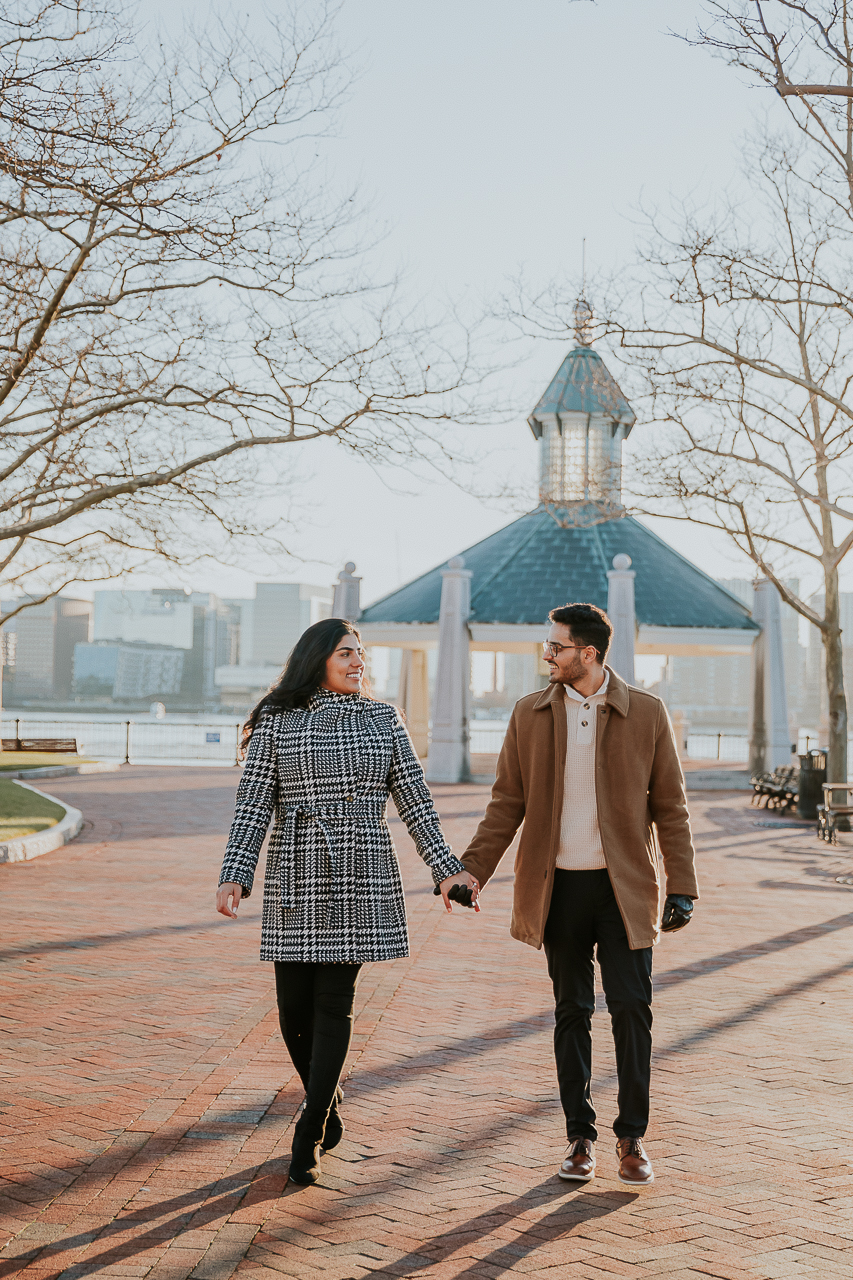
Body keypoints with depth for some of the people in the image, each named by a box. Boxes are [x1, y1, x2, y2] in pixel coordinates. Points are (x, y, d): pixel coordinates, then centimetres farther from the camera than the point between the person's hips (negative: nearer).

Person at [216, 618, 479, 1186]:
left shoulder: (383, 719, 9)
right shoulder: (276, 723, 4)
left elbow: (415, 799, 8)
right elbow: (253, 806, 1)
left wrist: (447, 867, 1)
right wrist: (235, 876, -10)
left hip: (362, 875, 0)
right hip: (296, 876, 0)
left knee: (334, 1001, -3)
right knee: (296, 1005, 2)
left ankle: (309, 1134, 6)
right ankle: (328, 1106, 28)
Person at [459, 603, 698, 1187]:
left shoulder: (647, 713, -2)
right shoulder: (531, 715, 4)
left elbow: (670, 805, 1)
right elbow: (508, 802, 8)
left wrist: (682, 886, -4)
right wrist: (470, 870, 0)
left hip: (624, 886, -1)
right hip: (560, 886, 2)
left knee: (632, 1009, -1)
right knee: (572, 1012, 8)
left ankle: (632, 1137, 14)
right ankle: (581, 1136, 19)